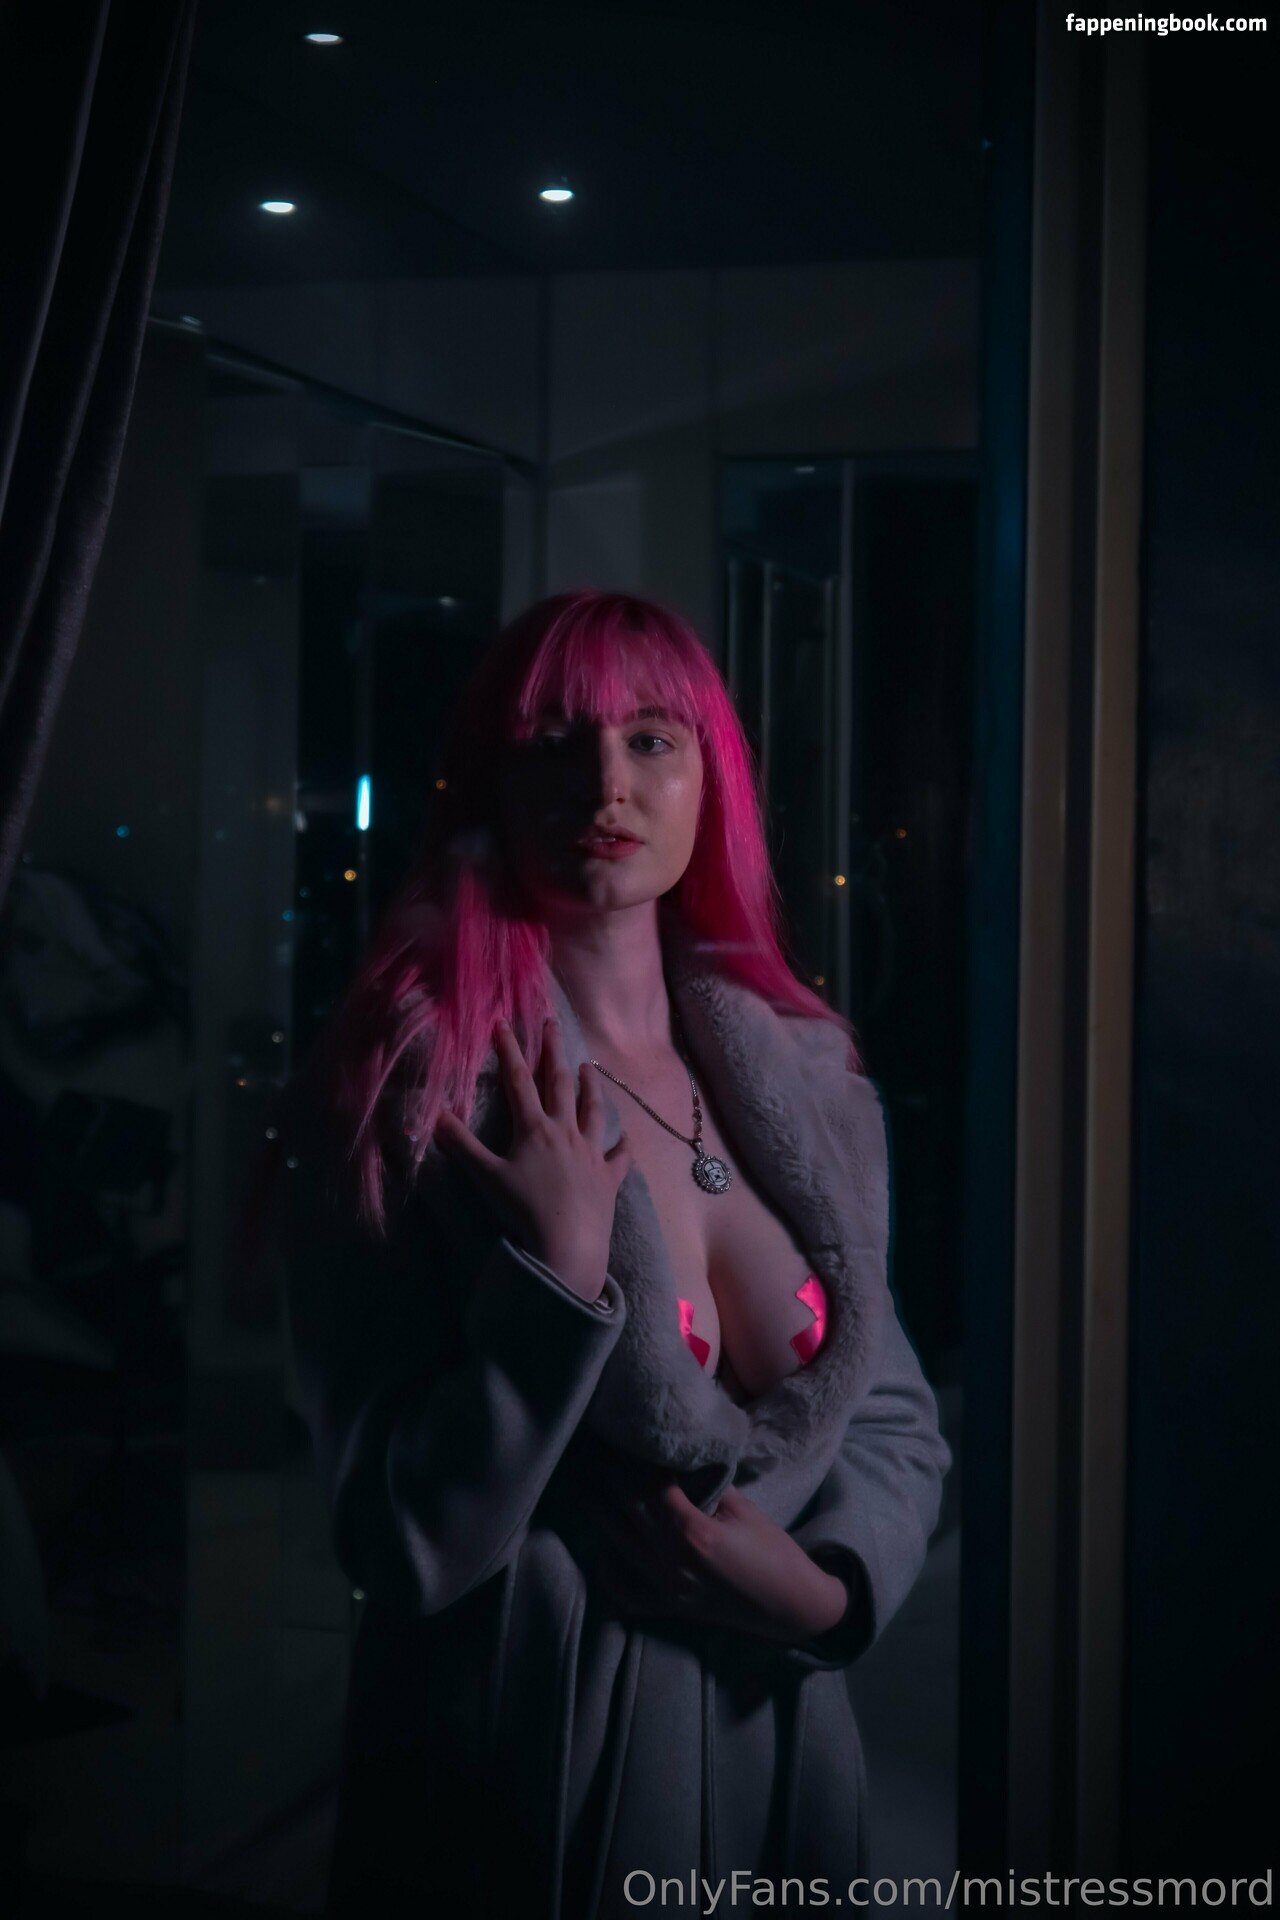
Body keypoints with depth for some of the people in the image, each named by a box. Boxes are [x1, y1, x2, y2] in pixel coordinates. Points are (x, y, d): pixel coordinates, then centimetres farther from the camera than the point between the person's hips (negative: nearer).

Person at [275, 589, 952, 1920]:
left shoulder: (808, 1076, 0)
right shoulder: (411, 1095, -14)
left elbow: (899, 1421, 9)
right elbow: (403, 1547, -16)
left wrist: (828, 1585, -9)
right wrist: (560, 1270, -24)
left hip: (781, 1748, 4)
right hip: (522, 1787, -4)